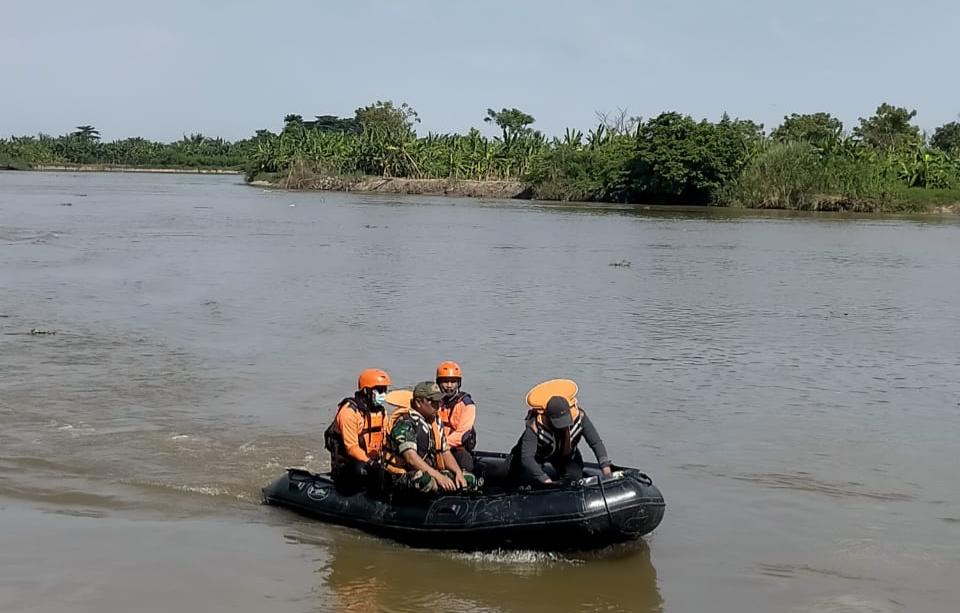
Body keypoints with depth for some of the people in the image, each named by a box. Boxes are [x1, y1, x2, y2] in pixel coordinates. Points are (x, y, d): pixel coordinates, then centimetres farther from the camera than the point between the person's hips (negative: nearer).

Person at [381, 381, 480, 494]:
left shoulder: (435, 422, 12)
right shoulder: (405, 422, -15)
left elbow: (445, 452, 14)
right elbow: (411, 457, -27)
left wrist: (458, 472, -5)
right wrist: (438, 476, -32)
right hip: (403, 476, -9)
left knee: (469, 479, -4)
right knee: (427, 481, -41)